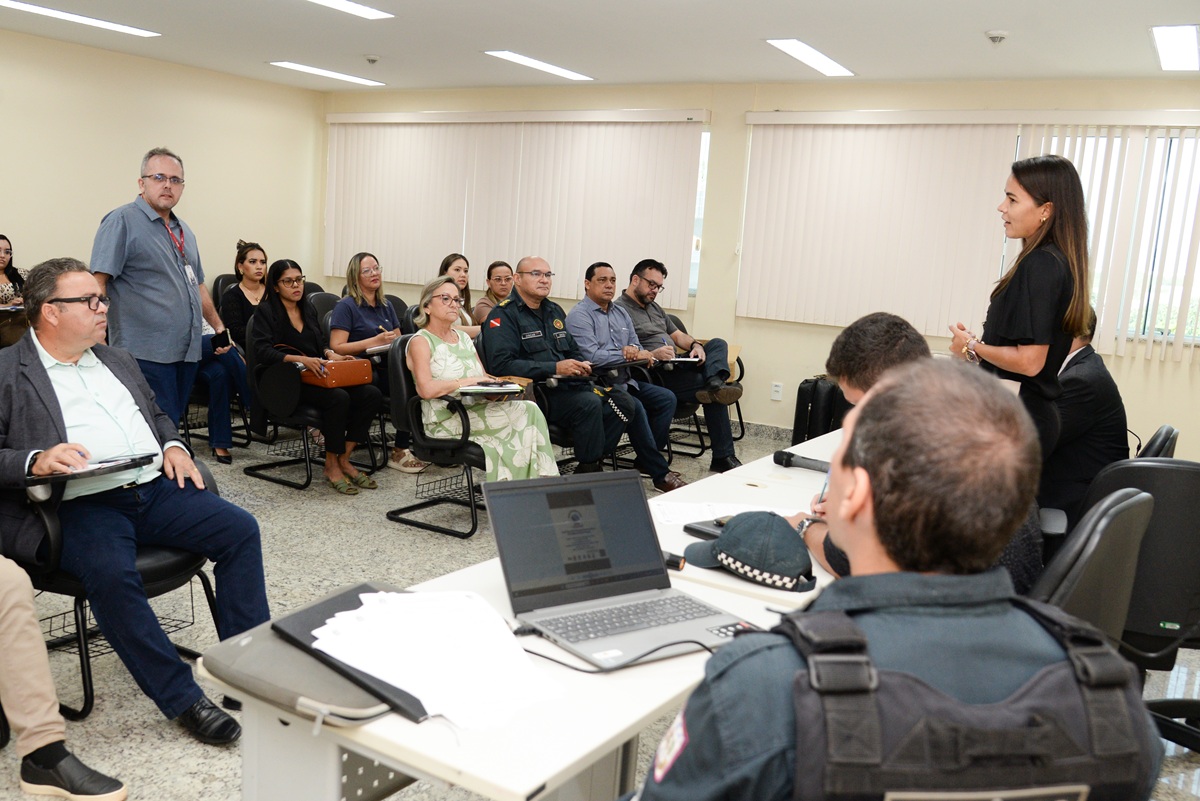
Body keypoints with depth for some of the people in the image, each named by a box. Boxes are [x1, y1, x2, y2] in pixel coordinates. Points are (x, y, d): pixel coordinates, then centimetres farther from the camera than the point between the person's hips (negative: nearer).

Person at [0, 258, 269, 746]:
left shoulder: (117, 360, 22)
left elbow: (156, 415, 30)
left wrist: (173, 445, 10)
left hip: (154, 488, 6)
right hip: (79, 505, -5)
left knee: (240, 529, -13)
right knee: (112, 575, -34)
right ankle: (183, 700, -19)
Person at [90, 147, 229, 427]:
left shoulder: (183, 230, 19)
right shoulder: (122, 222, -6)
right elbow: (97, 281, -13)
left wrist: (218, 326, 27)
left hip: (187, 352, 8)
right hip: (147, 353, -8)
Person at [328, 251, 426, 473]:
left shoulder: (386, 306, 20)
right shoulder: (346, 306, 0)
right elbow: (336, 347, -8)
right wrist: (375, 341, -14)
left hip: (385, 369, 6)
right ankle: (400, 450, -19)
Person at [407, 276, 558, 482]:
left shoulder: (464, 338, 20)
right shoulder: (420, 341, -3)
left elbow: (483, 378, 16)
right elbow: (426, 389, -19)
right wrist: (467, 381, -17)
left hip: (476, 410, 7)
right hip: (445, 421, -7)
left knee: (530, 410, -21)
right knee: (524, 413, -23)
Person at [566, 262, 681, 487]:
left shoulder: (621, 313, 18)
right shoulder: (579, 315, -7)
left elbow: (638, 349, 15)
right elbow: (592, 356, -19)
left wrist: (634, 350, -11)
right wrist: (627, 355, -13)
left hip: (625, 381, 8)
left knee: (666, 398, -8)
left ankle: (648, 460, 0)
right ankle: (659, 472, -18)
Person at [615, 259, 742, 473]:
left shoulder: (654, 307, 25)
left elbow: (678, 335, 23)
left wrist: (695, 345, 0)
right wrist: (652, 355, -32)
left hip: (678, 366, 9)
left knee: (718, 344, -11)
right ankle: (722, 457, -25)